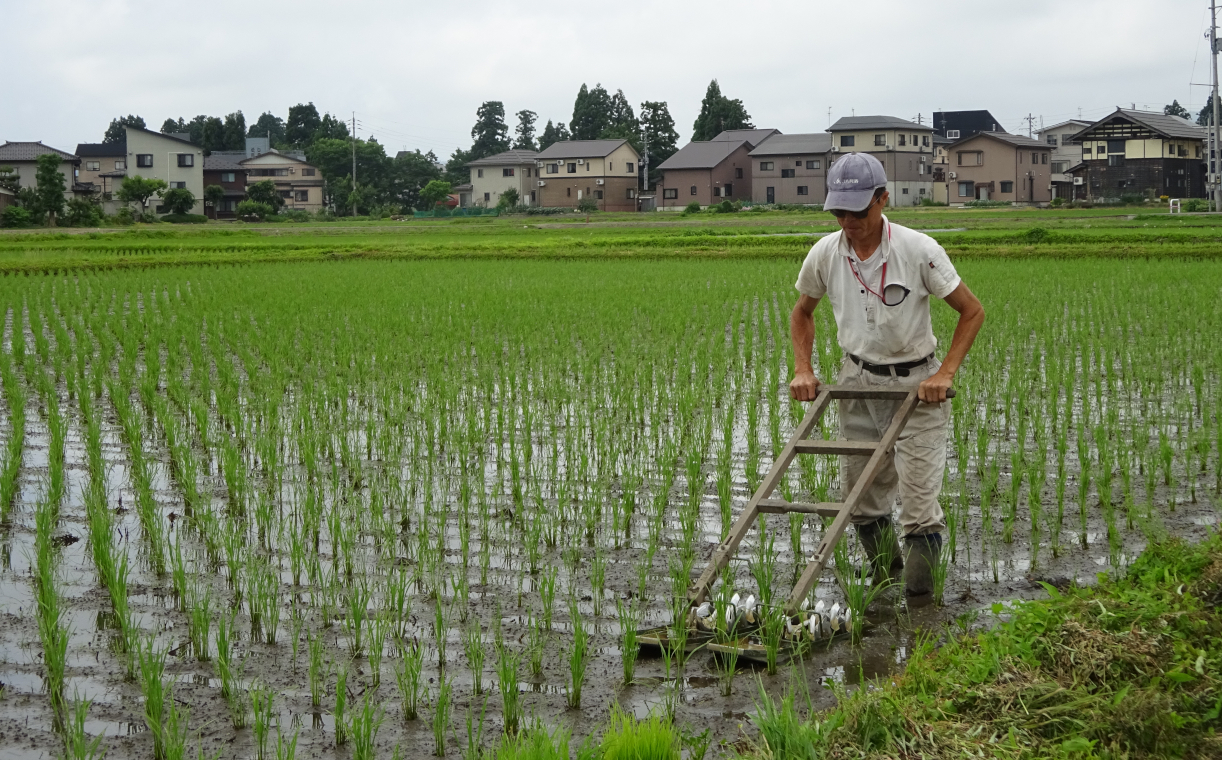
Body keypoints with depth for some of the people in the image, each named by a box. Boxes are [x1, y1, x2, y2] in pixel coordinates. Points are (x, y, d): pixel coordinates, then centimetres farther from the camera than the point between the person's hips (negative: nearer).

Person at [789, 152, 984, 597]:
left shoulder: (919, 251, -17)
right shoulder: (824, 255, -6)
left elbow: (972, 312, -7)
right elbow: (802, 314, 14)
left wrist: (945, 374, -15)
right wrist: (803, 370, 2)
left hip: (915, 383, -4)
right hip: (858, 381, 4)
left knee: (919, 495, -11)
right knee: (860, 493, 10)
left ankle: (919, 582, 5)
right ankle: (882, 567, 33)